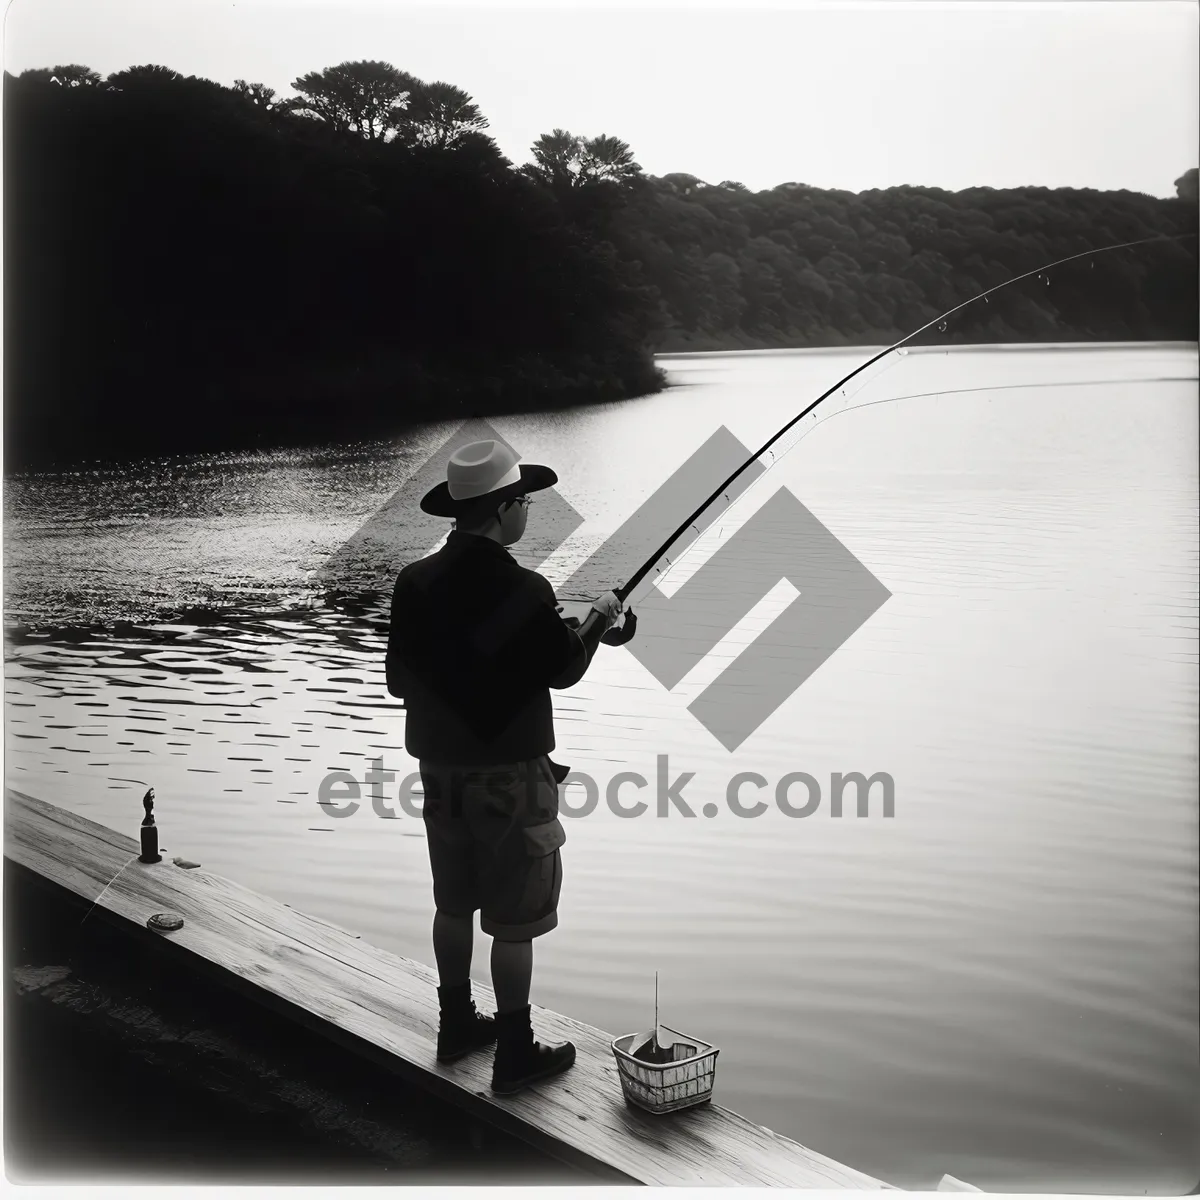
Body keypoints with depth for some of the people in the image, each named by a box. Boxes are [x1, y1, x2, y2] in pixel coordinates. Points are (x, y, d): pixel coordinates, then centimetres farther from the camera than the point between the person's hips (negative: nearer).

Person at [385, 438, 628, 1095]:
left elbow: (398, 680, 2)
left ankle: (457, 1025, 36)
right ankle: (515, 1054, 17)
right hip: (510, 775, -6)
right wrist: (599, 621, 10)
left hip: (440, 768, 6)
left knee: (454, 904, 20)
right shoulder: (523, 591, -22)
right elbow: (563, 670, -7)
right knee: (514, 921, 6)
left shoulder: (416, 582, -5)